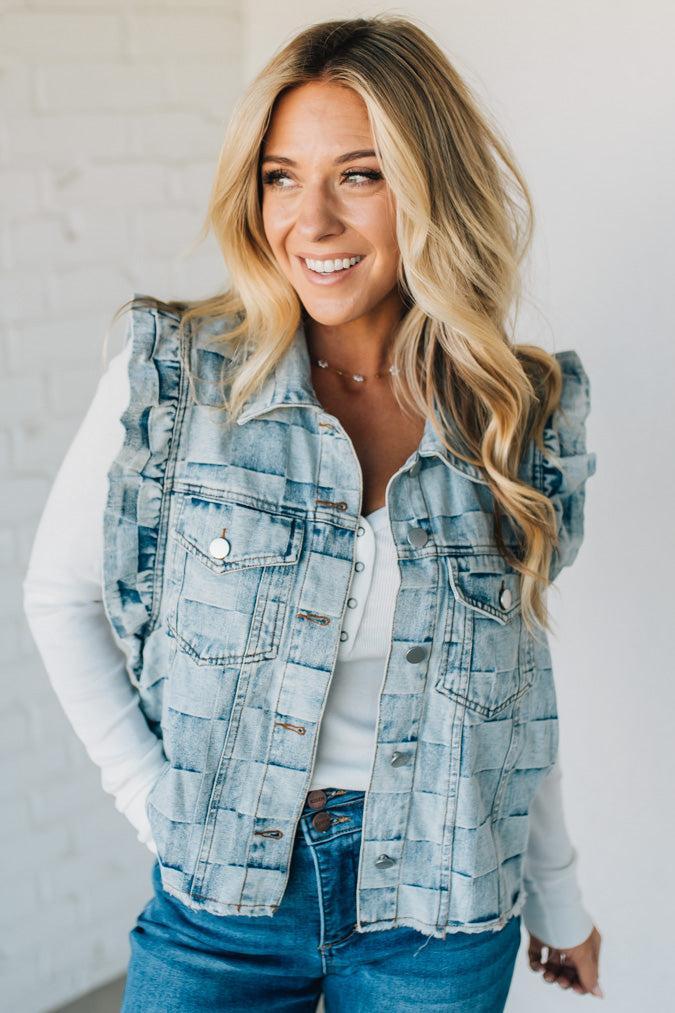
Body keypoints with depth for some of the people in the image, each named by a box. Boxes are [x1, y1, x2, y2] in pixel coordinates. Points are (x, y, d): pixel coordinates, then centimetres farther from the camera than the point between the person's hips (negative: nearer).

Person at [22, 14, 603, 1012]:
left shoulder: (525, 410, -4)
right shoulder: (172, 377, -10)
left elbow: (516, 671, 5)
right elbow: (61, 594, 1)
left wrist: (559, 895, 11)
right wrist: (147, 789, -6)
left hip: (442, 911, 1)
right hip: (221, 893, -1)